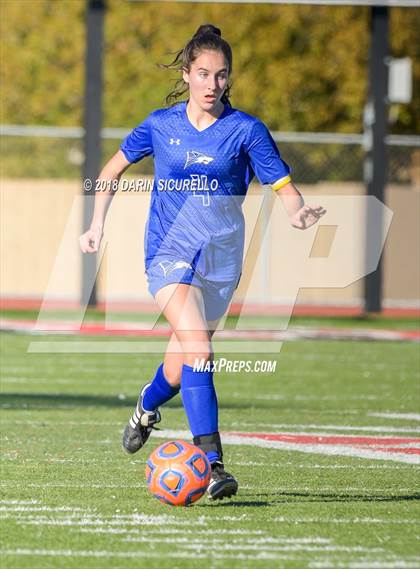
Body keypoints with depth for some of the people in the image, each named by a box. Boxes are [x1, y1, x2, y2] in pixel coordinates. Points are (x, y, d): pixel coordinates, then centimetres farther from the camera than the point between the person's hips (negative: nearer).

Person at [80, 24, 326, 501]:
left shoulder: (246, 130, -3)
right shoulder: (161, 125, 1)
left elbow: (285, 190, -4)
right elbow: (114, 167, 17)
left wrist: (299, 214, -26)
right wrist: (97, 224, 11)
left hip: (220, 259, 1)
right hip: (169, 252, -1)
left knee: (180, 371, 11)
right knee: (197, 350, -24)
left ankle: (147, 407, 48)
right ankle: (211, 465, -27)